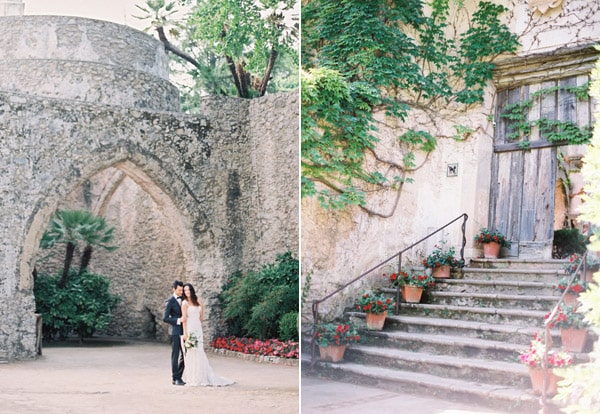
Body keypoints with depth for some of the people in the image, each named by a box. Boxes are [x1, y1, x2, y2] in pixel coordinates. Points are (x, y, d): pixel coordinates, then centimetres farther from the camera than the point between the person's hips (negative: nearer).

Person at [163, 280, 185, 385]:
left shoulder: (183, 299, 11)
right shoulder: (170, 301, -7)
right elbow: (165, 318, -10)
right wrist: (178, 320, -18)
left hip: (184, 331, 6)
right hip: (175, 331, -6)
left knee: (184, 354, 7)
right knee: (175, 355, -1)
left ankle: (179, 376, 18)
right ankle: (175, 379, 5)